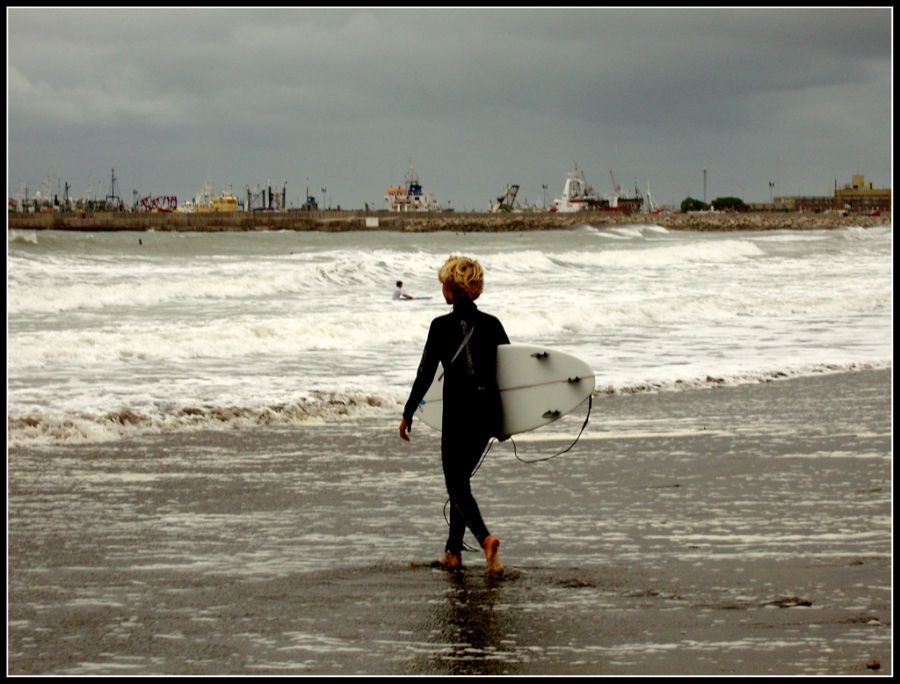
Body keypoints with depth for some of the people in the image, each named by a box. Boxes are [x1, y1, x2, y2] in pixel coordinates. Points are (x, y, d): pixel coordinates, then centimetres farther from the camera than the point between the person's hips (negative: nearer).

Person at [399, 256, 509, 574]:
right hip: (489, 414, 5)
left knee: (456, 485, 0)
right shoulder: (492, 325, 4)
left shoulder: (442, 326, -10)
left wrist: (408, 414, 2)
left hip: (458, 413, -5)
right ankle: (453, 550, 21)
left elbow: (425, 374, -8)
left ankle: (486, 538, -24)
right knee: (461, 478, 20)